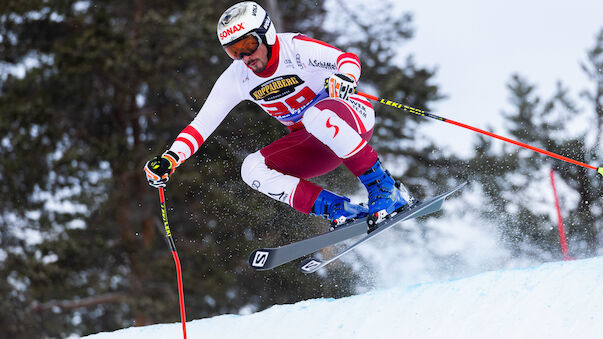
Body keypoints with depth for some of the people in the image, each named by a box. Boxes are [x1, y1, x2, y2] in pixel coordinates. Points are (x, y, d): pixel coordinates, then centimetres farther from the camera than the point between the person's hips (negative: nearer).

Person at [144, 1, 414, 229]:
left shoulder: (296, 48, -20)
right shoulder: (236, 78, -7)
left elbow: (348, 60, -26)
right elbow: (202, 123, -5)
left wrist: (345, 78, -50)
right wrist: (169, 159, -18)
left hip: (354, 118, -6)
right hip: (313, 145, 6)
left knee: (316, 115, -39)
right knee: (253, 168, -18)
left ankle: (385, 189, -30)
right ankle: (341, 211, -23)